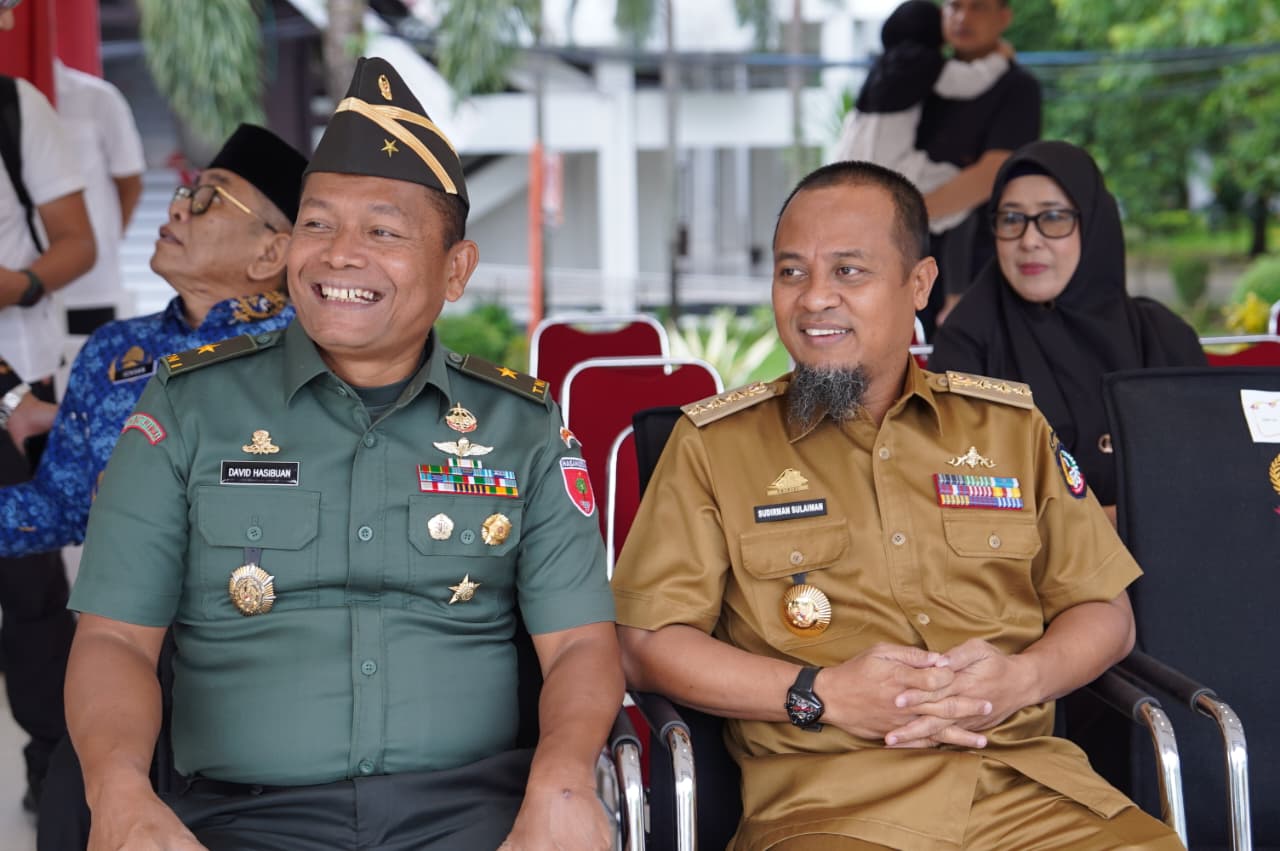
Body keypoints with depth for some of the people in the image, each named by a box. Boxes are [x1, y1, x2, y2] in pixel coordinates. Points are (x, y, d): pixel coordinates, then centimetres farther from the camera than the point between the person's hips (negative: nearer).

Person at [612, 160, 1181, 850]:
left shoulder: (1010, 425, 16)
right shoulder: (713, 443, 8)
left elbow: (1105, 612, 17)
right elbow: (646, 644, 2)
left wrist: (1022, 677, -5)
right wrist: (822, 693, -9)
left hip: (1027, 783, 2)